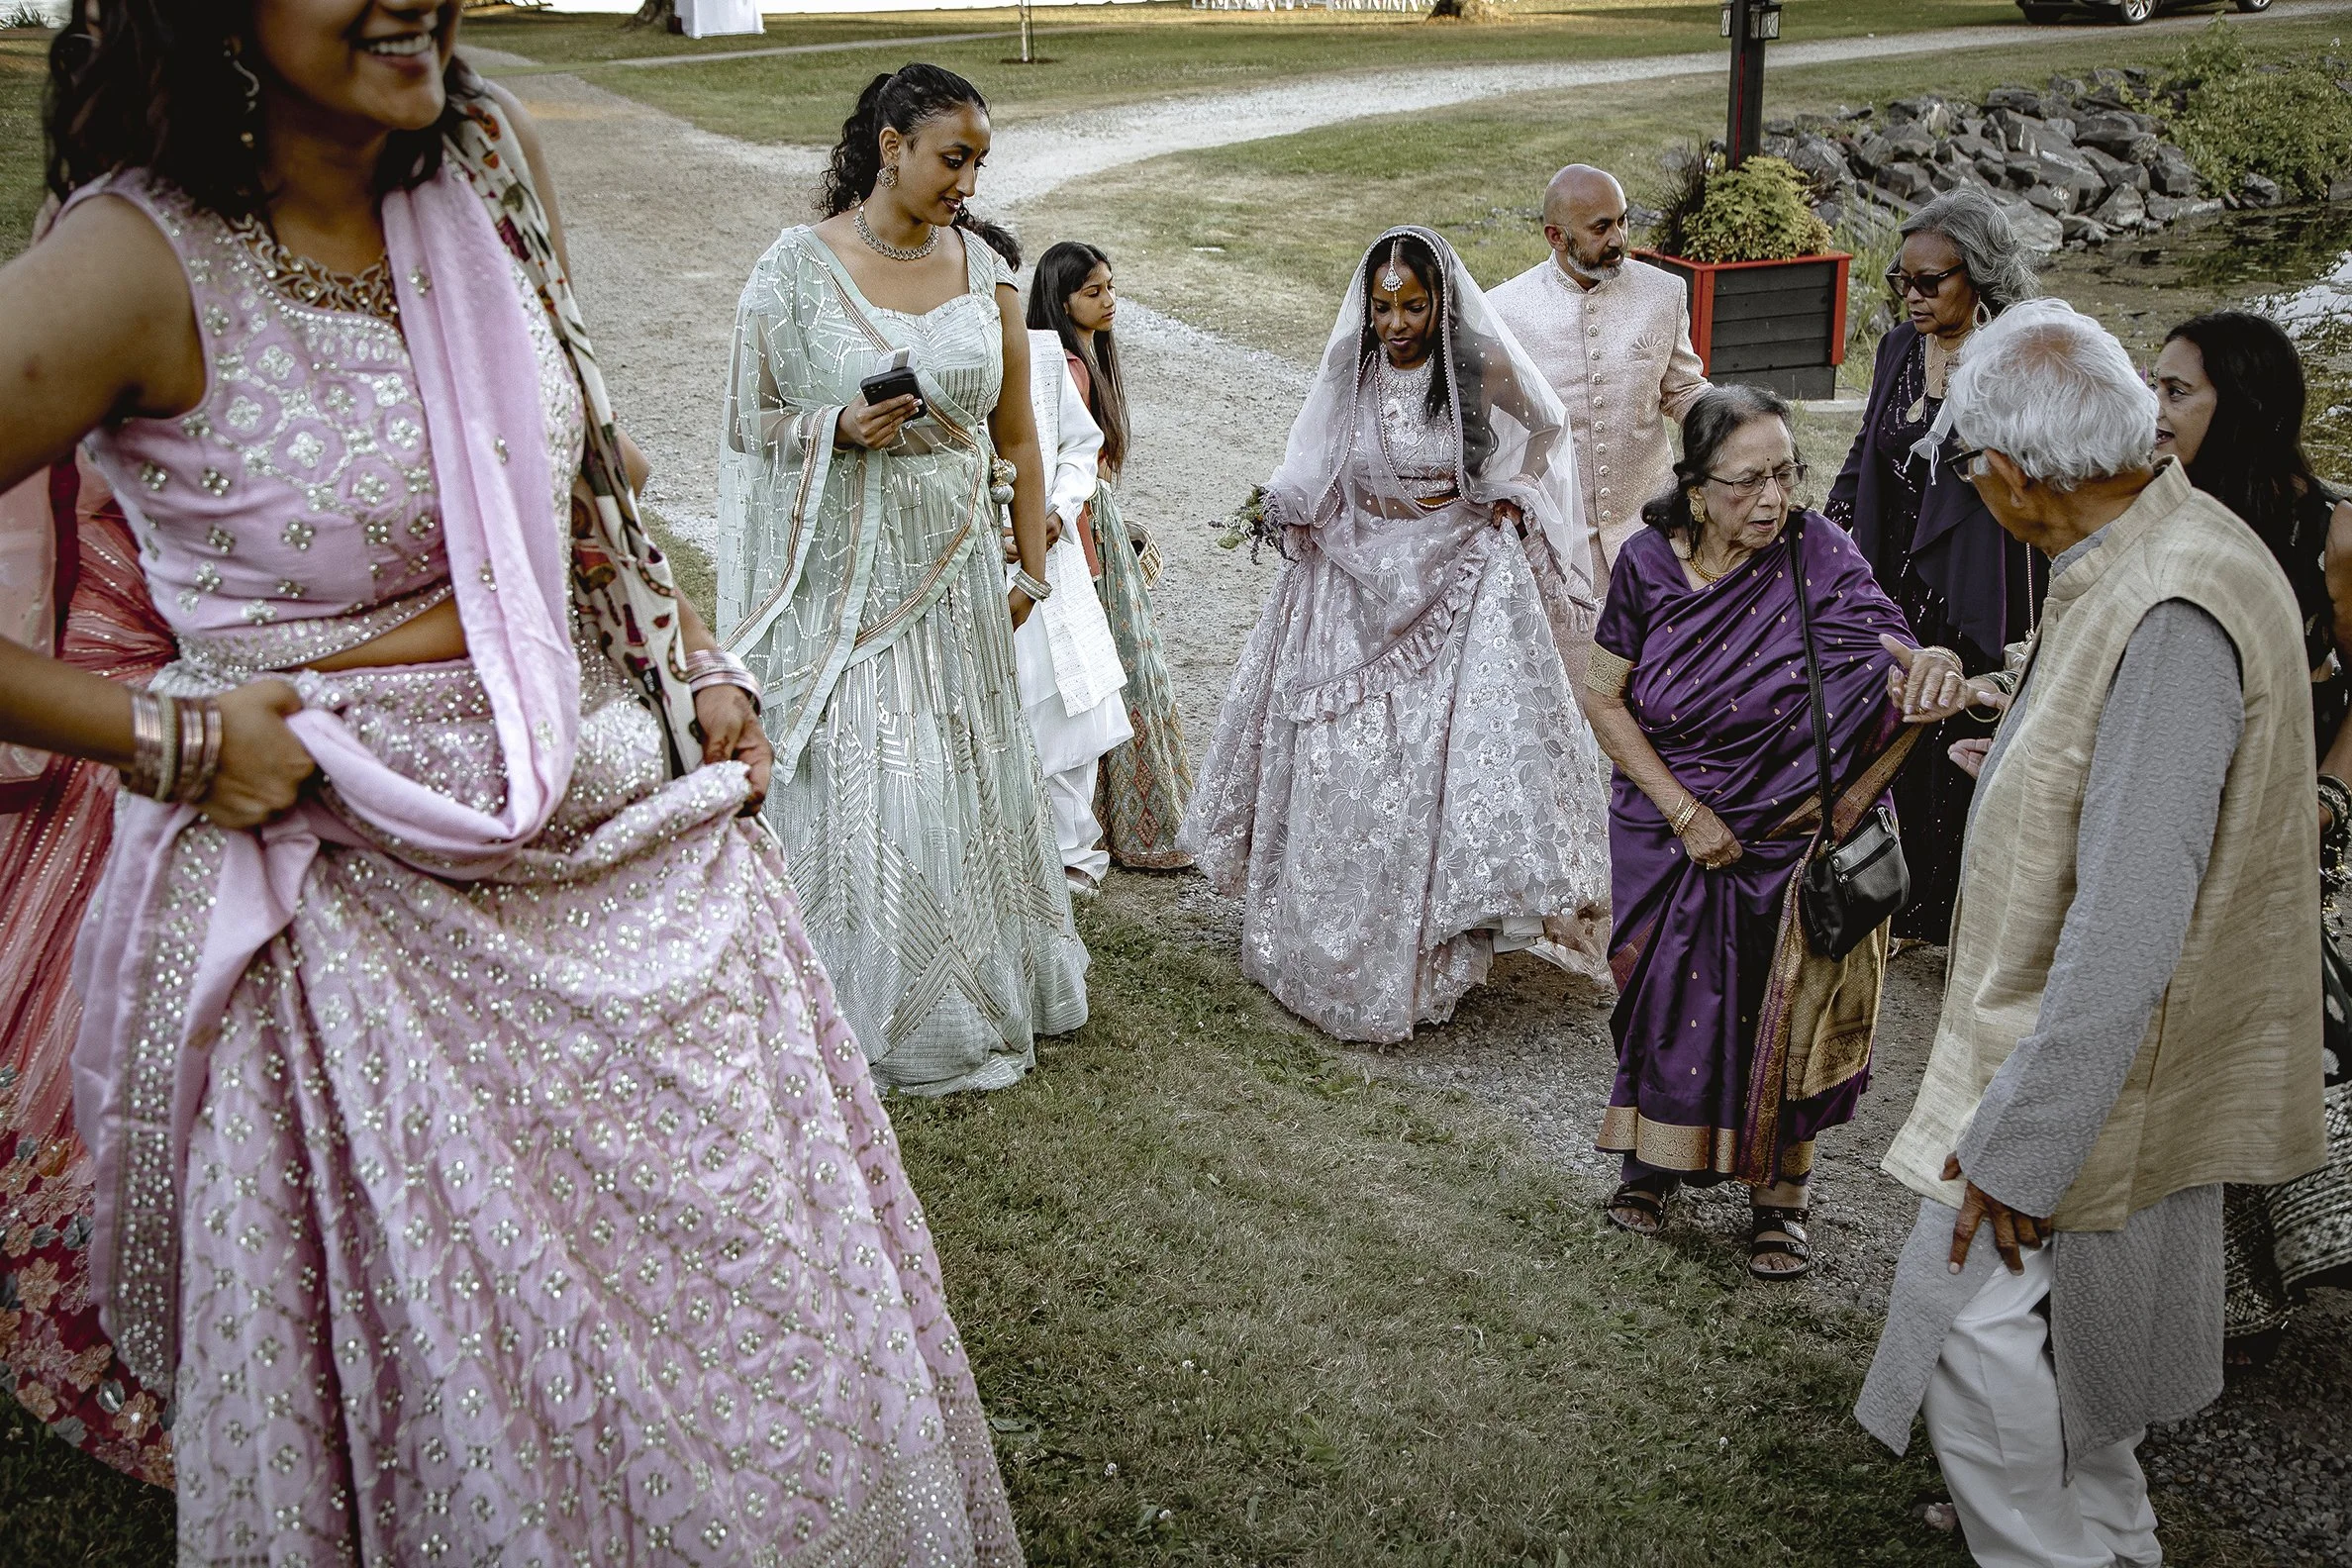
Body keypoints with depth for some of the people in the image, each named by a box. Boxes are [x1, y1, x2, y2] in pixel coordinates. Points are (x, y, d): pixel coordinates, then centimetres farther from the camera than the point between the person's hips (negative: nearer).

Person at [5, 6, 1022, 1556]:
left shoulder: (489, 162, 0)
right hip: (386, 891, -6)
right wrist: (161, 734, -18)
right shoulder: (141, 264, -19)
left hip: (635, 821, 6)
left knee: (756, 1307, 18)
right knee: (485, 1371, 10)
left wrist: (702, 664, 9)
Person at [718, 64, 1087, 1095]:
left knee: (970, 781, 12)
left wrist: (1031, 569, 8)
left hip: (955, 571, 4)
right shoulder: (797, 267, -7)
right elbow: (749, 422, -2)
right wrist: (839, 428, -20)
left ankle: (983, 995, 30)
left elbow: (1016, 436, 9)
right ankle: (871, 1019, 16)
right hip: (843, 577, -3)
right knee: (856, 792, -1)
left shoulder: (984, 270, 4)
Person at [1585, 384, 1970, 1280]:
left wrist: (1933, 671, -48)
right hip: (1670, 832, 1)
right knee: (1668, 998, 13)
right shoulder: (1650, 564, -12)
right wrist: (1685, 812, -12)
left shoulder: (1817, 555, -18)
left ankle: (1780, 1194, 30)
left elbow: (1900, 681, -23)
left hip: (1790, 837, -1)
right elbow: (1604, 699, -6)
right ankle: (1655, 1158, 39)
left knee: (1784, 1010, 8)